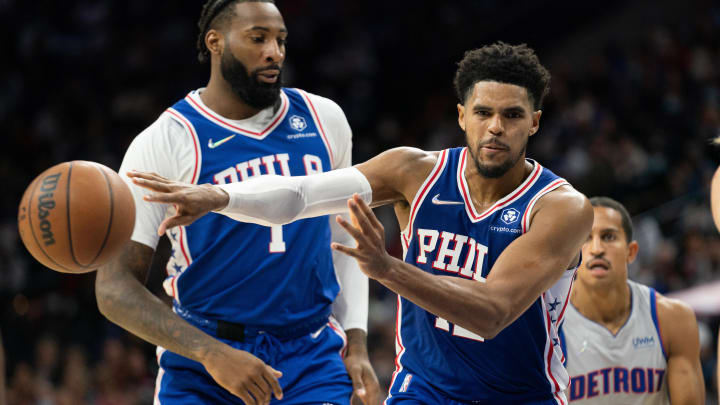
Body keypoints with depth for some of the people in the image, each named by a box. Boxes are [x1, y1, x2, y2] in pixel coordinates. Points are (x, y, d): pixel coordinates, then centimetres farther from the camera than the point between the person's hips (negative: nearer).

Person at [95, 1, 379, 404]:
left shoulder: (323, 120, 7)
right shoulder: (164, 141, -7)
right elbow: (115, 288, -11)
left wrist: (356, 341, 9)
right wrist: (211, 354, -20)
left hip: (312, 356, 2)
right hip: (199, 371, -2)